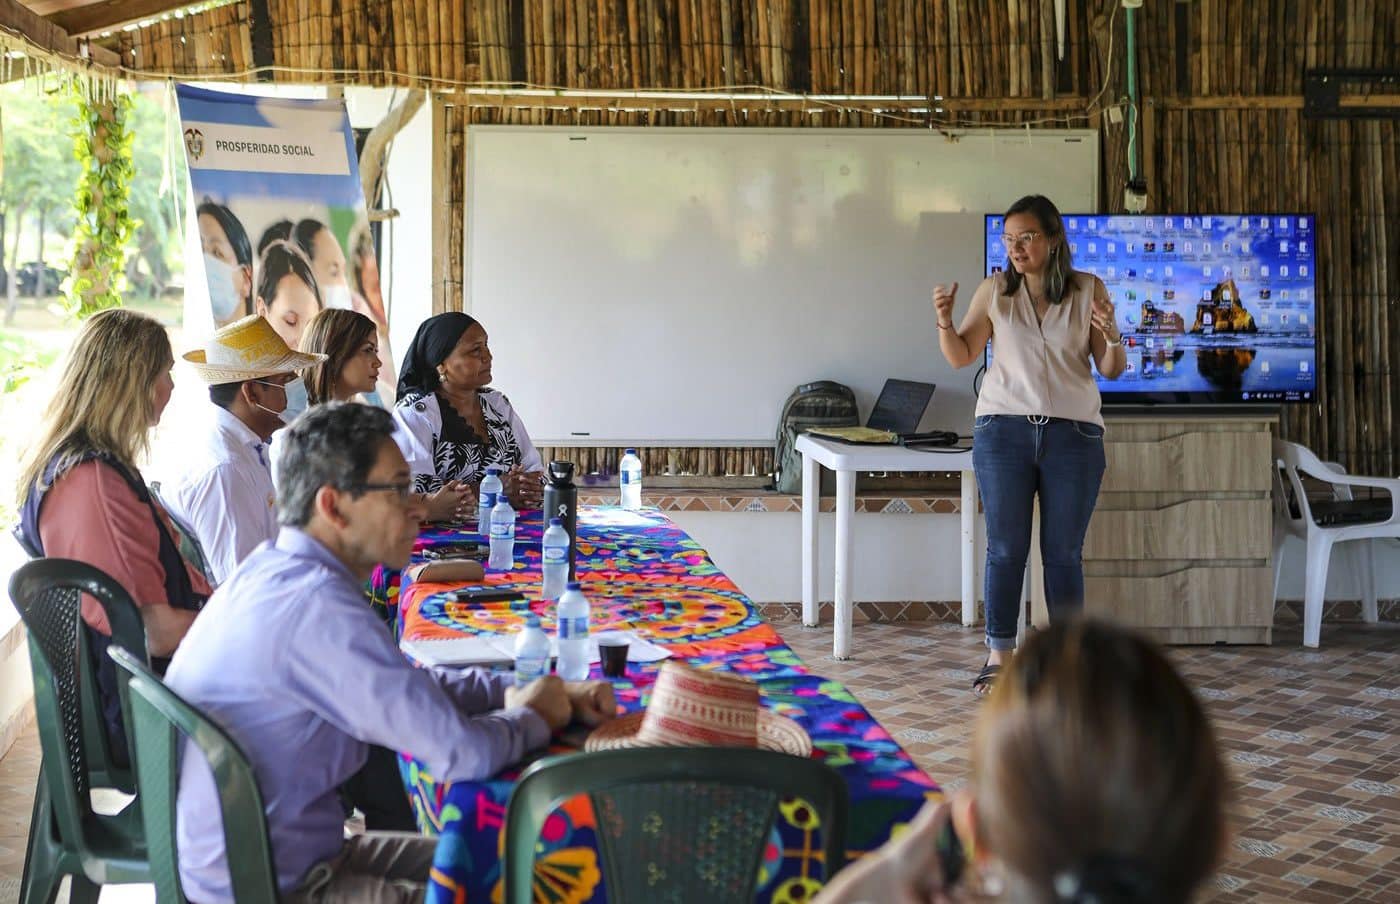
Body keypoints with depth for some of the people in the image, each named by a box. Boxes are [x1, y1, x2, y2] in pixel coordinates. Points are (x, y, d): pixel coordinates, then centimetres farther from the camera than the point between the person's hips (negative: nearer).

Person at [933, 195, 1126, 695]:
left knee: (1064, 553, 4)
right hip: (1004, 429, 1)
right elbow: (962, 356, 11)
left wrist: (1112, 336, -16)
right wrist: (944, 321, -7)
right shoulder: (994, 291, 4)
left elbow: (1111, 371, 4)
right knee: (1005, 549, 1)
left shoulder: (1089, 290, 2)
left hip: (1073, 433, 0)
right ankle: (999, 657, 7)